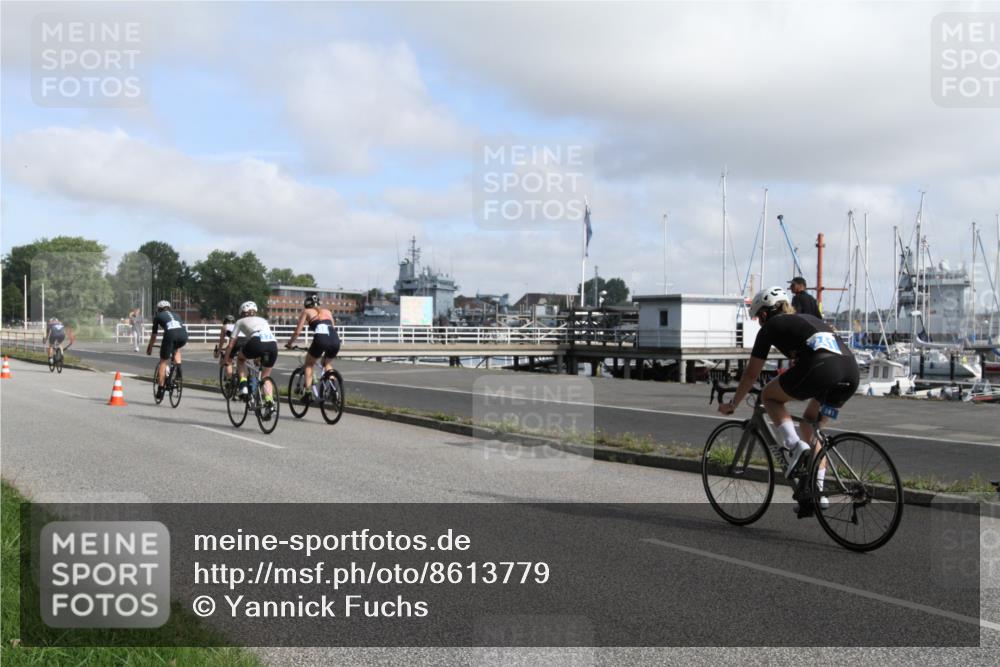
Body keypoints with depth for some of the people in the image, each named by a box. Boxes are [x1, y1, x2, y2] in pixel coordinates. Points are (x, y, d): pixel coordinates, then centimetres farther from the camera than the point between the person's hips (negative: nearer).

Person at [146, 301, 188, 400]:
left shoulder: (158, 317, 28)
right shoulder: (175, 315, 37)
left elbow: (153, 335, 34)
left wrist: (149, 348, 48)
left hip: (170, 333, -3)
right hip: (184, 334, 3)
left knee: (163, 361, 10)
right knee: (176, 349, 37)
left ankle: (160, 389, 7)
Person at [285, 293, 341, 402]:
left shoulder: (306, 311, 21)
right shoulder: (327, 311, 32)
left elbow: (297, 332, 19)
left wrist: (289, 343, 34)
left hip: (321, 337, -4)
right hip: (335, 339, 4)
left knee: (309, 364, 19)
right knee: (328, 364, 30)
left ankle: (308, 393, 5)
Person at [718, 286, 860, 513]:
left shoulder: (771, 327, 18)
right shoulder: (810, 319, 36)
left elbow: (752, 373, 23)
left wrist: (732, 404, 36)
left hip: (820, 369, -7)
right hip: (852, 372, 7)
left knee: (769, 396, 19)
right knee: (811, 423, 27)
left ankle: (795, 445, -1)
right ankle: (816, 492, 21)